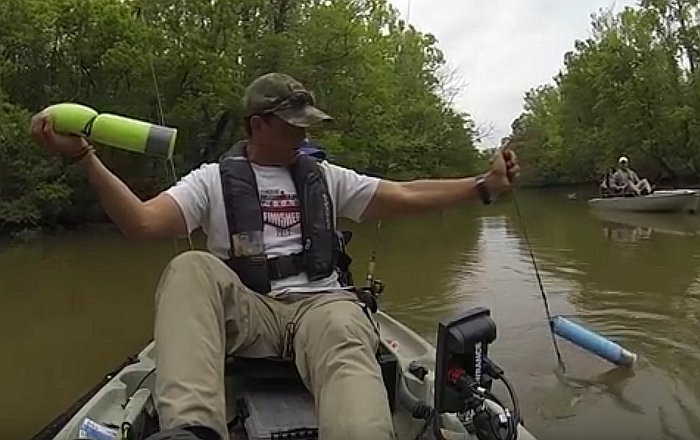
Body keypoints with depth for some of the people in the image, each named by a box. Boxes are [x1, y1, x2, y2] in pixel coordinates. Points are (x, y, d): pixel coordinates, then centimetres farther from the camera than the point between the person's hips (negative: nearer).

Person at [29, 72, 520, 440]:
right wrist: (85, 156, -16)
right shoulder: (213, 179, 10)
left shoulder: (326, 177, 18)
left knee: (346, 338, -35)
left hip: (321, 303, 1)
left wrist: (485, 185, 9)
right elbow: (143, 221, -4)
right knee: (190, 268, -30)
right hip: (245, 311, -1)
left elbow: (408, 196, 15)